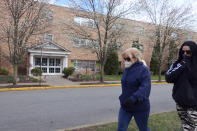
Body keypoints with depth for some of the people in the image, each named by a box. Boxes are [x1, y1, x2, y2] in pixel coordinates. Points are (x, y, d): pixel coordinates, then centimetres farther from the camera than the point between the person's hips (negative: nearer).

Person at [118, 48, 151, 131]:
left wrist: (133, 99, -41)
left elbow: (145, 87, -30)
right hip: (125, 106, 5)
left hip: (140, 107, -5)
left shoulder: (143, 69, -17)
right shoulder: (127, 69, 4)